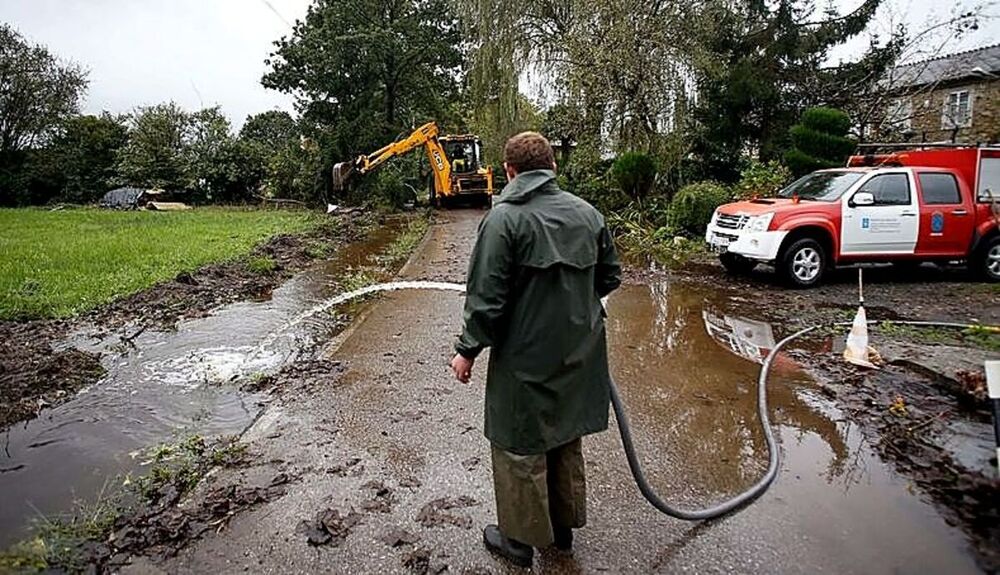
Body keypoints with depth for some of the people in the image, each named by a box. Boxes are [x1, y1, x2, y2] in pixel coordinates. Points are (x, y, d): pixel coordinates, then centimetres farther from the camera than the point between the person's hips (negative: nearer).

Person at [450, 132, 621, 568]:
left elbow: (486, 295, -17)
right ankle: (564, 524, 39)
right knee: (566, 439, 22)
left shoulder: (504, 217, -14)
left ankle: (520, 538, 27)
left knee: (521, 448, 11)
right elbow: (610, 276, 12)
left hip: (527, 359, -6)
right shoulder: (587, 212, 3)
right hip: (578, 353, 6)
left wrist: (468, 349, -7)